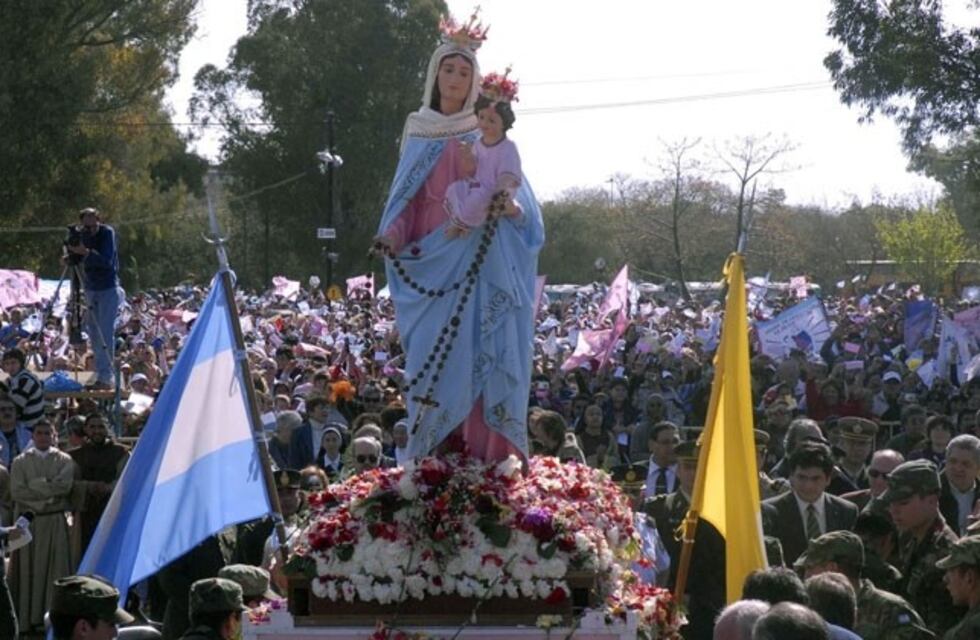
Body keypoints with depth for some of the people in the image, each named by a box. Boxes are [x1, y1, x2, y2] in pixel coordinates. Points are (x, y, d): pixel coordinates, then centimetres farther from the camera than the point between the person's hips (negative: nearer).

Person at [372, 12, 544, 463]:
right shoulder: (419, 134, 11)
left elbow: (519, 195, 4)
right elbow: (406, 203, 9)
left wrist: (513, 210, -19)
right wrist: (392, 237, -9)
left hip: (481, 267, -1)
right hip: (432, 264, 1)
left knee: (483, 365, -7)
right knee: (435, 367, -5)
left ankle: (488, 465, -7)